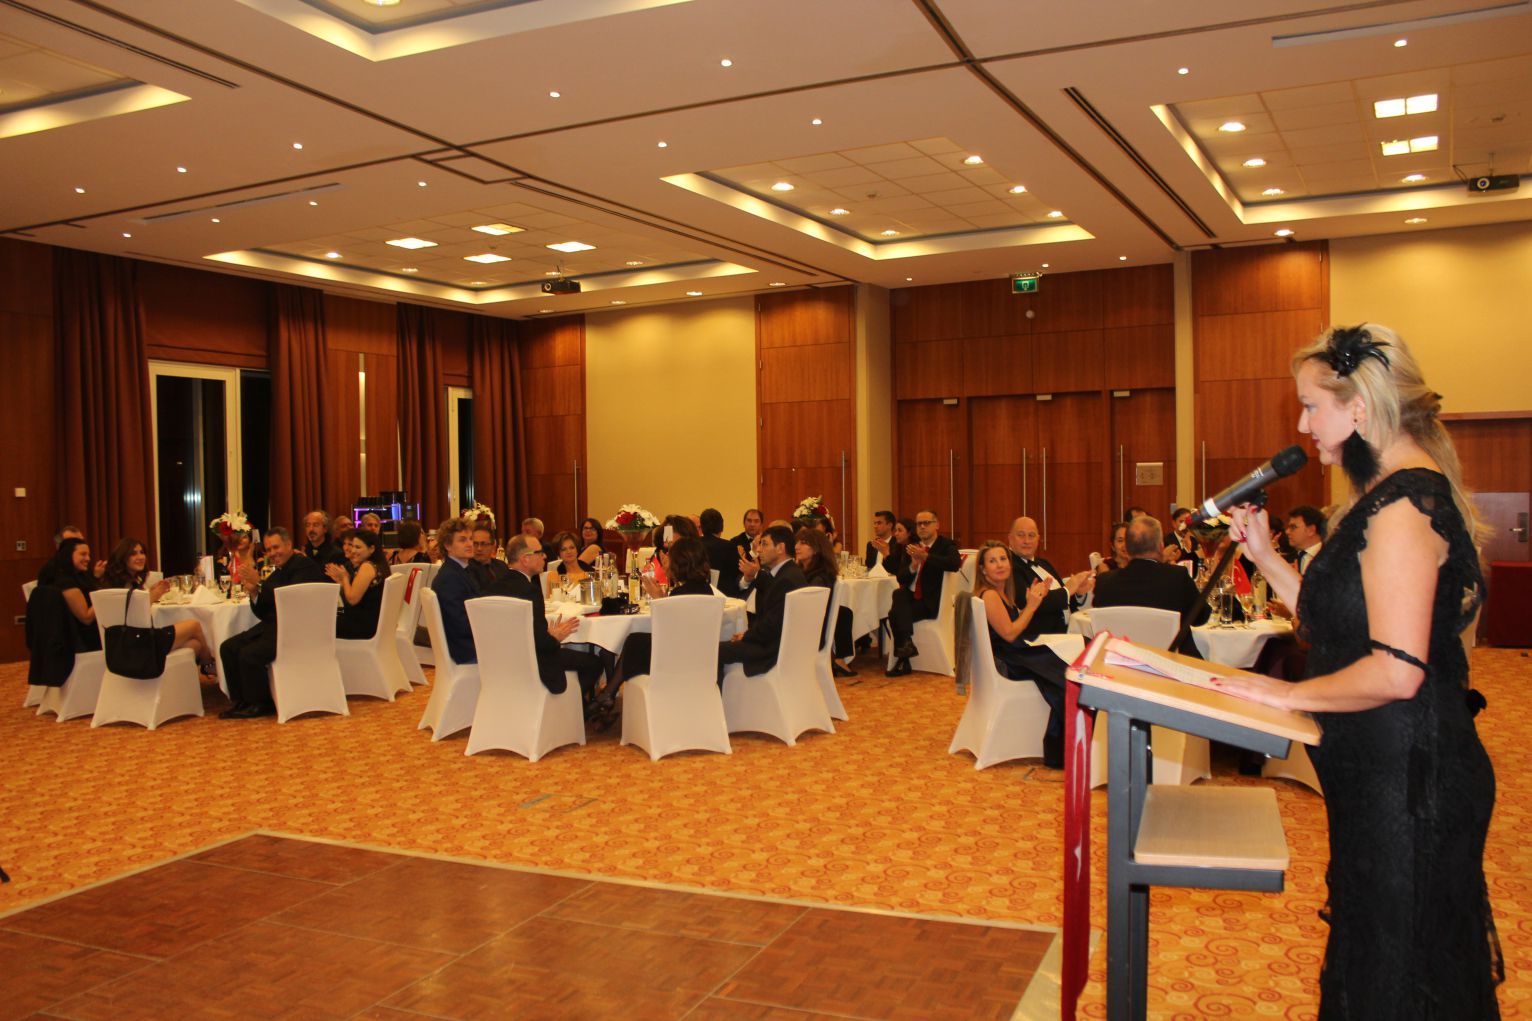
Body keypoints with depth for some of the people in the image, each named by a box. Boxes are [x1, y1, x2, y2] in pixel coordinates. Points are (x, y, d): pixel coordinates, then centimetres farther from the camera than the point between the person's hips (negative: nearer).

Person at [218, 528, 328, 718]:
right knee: (228, 648, -1)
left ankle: (261, 704, -4)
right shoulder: (278, 572, 18)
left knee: (249, 654, -23)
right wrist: (253, 592, -2)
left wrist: (260, 584, -23)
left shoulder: (305, 565, -9)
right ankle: (240, 701, 6)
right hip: (273, 626, 10)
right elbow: (263, 613, 16)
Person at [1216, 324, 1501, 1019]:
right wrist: (1265, 557, 7)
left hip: (1407, 774, -10)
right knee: (1370, 947, 21)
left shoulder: (1402, 505, -21)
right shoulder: (1392, 494, 12)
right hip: (1382, 770, 10)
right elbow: (1335, 622, 13)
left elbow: (1396, 670, -27)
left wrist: (1290, 694, -14)